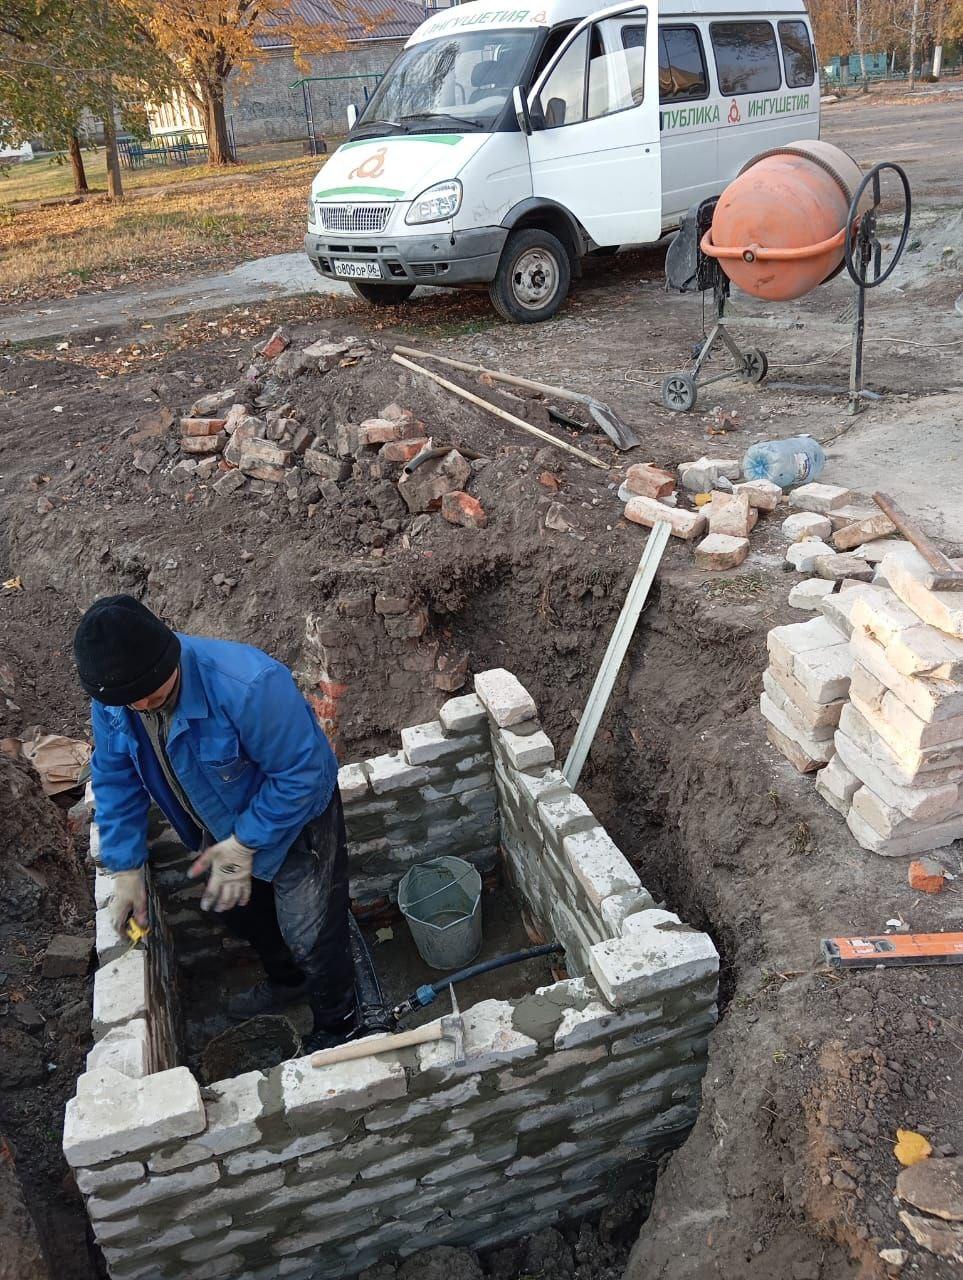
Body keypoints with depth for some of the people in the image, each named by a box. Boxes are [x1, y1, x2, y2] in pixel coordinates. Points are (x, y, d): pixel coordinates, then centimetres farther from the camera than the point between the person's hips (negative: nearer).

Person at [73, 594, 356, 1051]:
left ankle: (335, 1024, 40)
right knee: (239, 909, 29)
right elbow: (116, 780, -5)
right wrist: (127, 869, -5)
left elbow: (301, 773, -31)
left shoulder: (247, 685, -42)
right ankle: (286, 981, 60)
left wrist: (244, 844, -26)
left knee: (312, 937, 8)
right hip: (224, 822, 7)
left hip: (294, 820, -6)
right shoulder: (111, 697, -20)